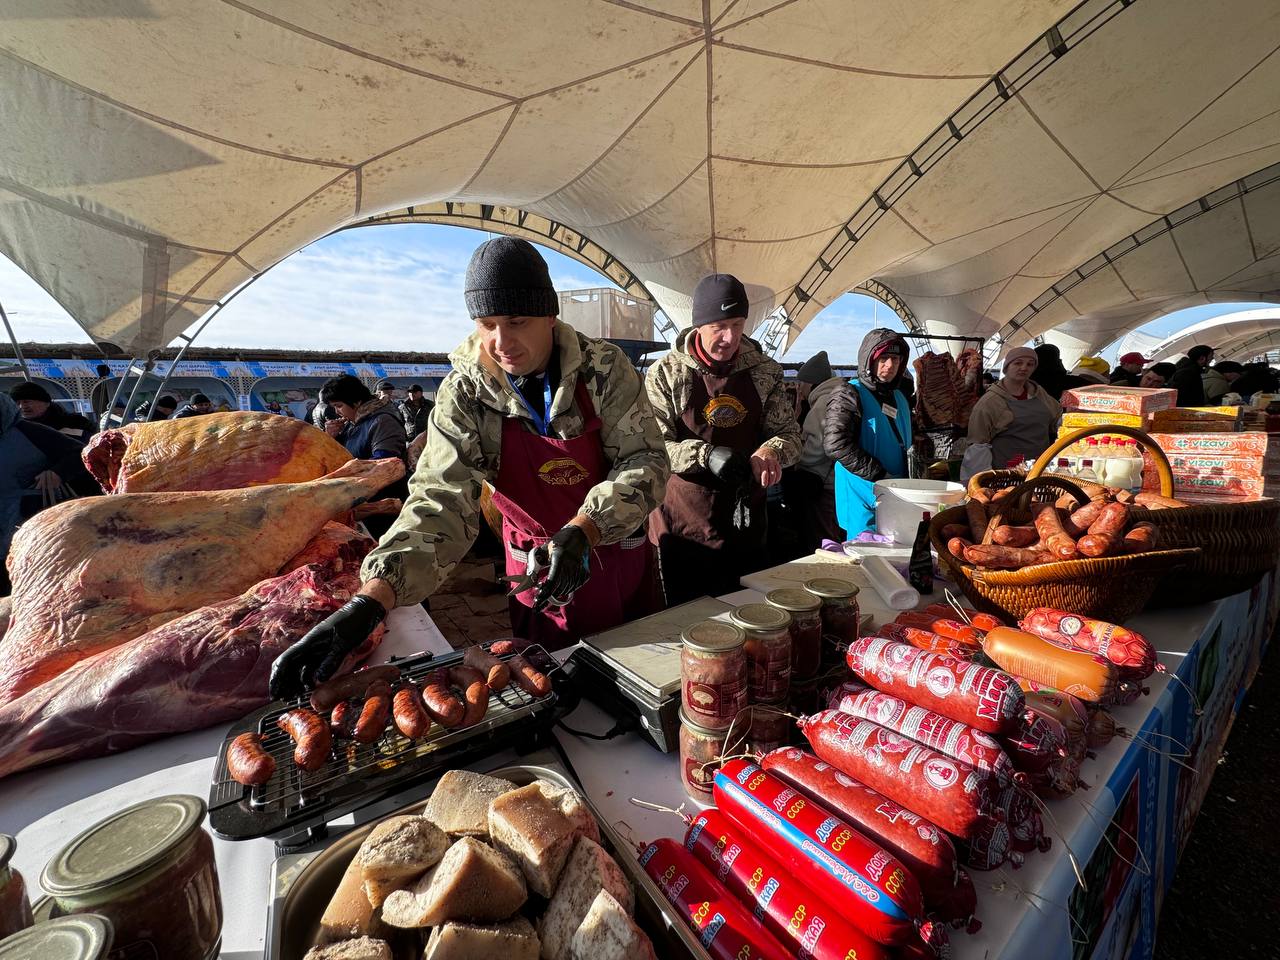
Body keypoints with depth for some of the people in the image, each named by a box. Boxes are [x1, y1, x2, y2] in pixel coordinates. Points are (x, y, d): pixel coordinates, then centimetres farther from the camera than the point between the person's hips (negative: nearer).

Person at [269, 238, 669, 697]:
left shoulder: (605, 367, -17)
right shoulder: (463, 395, -16)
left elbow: (644, 459, -18)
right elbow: (441, 503, -22)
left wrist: (583, 531, -34)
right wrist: (369, 601, -35)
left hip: (620, 553, 1)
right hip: (538, 568, 0)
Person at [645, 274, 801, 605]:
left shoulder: (766, 372, 1)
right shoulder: (665, 373, -8)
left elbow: (789, 432, 5)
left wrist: (772, 450, -19)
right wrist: (706, 455, -26)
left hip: (747, 523, 3)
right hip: (682, 527, -3)